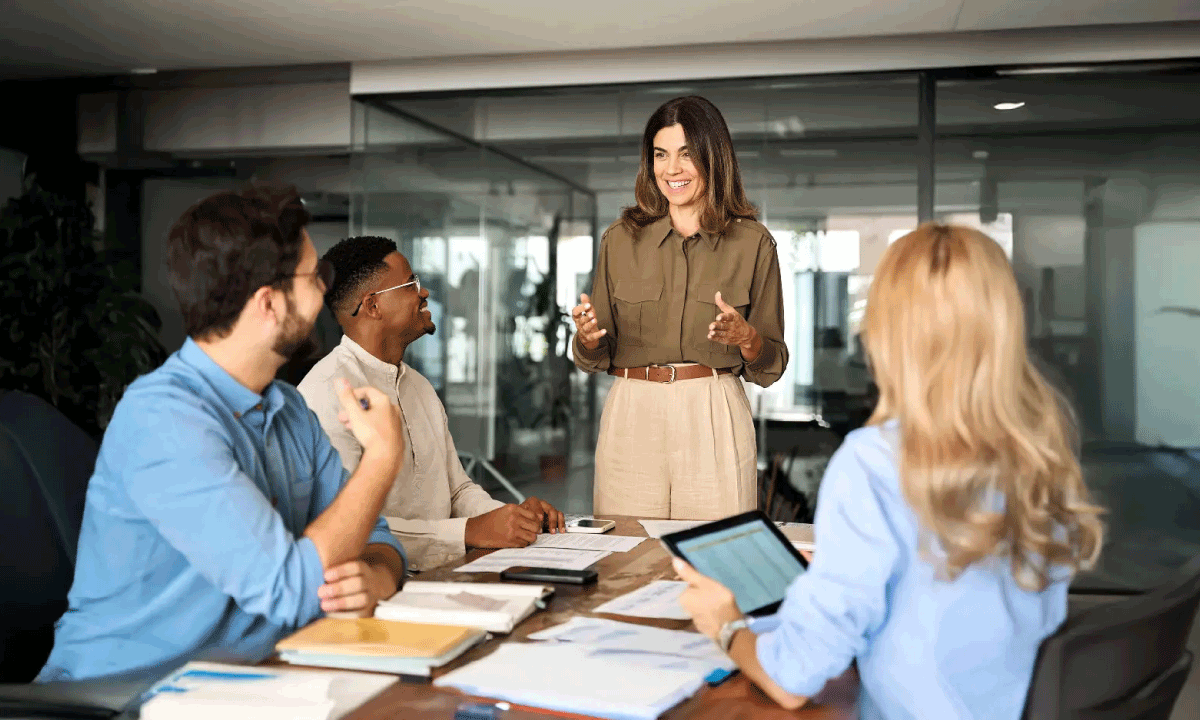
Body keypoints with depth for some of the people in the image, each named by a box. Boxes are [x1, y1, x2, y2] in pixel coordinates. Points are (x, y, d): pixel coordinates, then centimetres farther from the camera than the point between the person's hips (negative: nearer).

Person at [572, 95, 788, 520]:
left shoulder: (753, 243, 3)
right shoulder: (621, 239, 8)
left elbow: (771, 365, 5)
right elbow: (597, 358, 11)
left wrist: (746, 337, -15)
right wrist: (587, 336, -10)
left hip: (714, 418, -1)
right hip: (631, 416, 1)